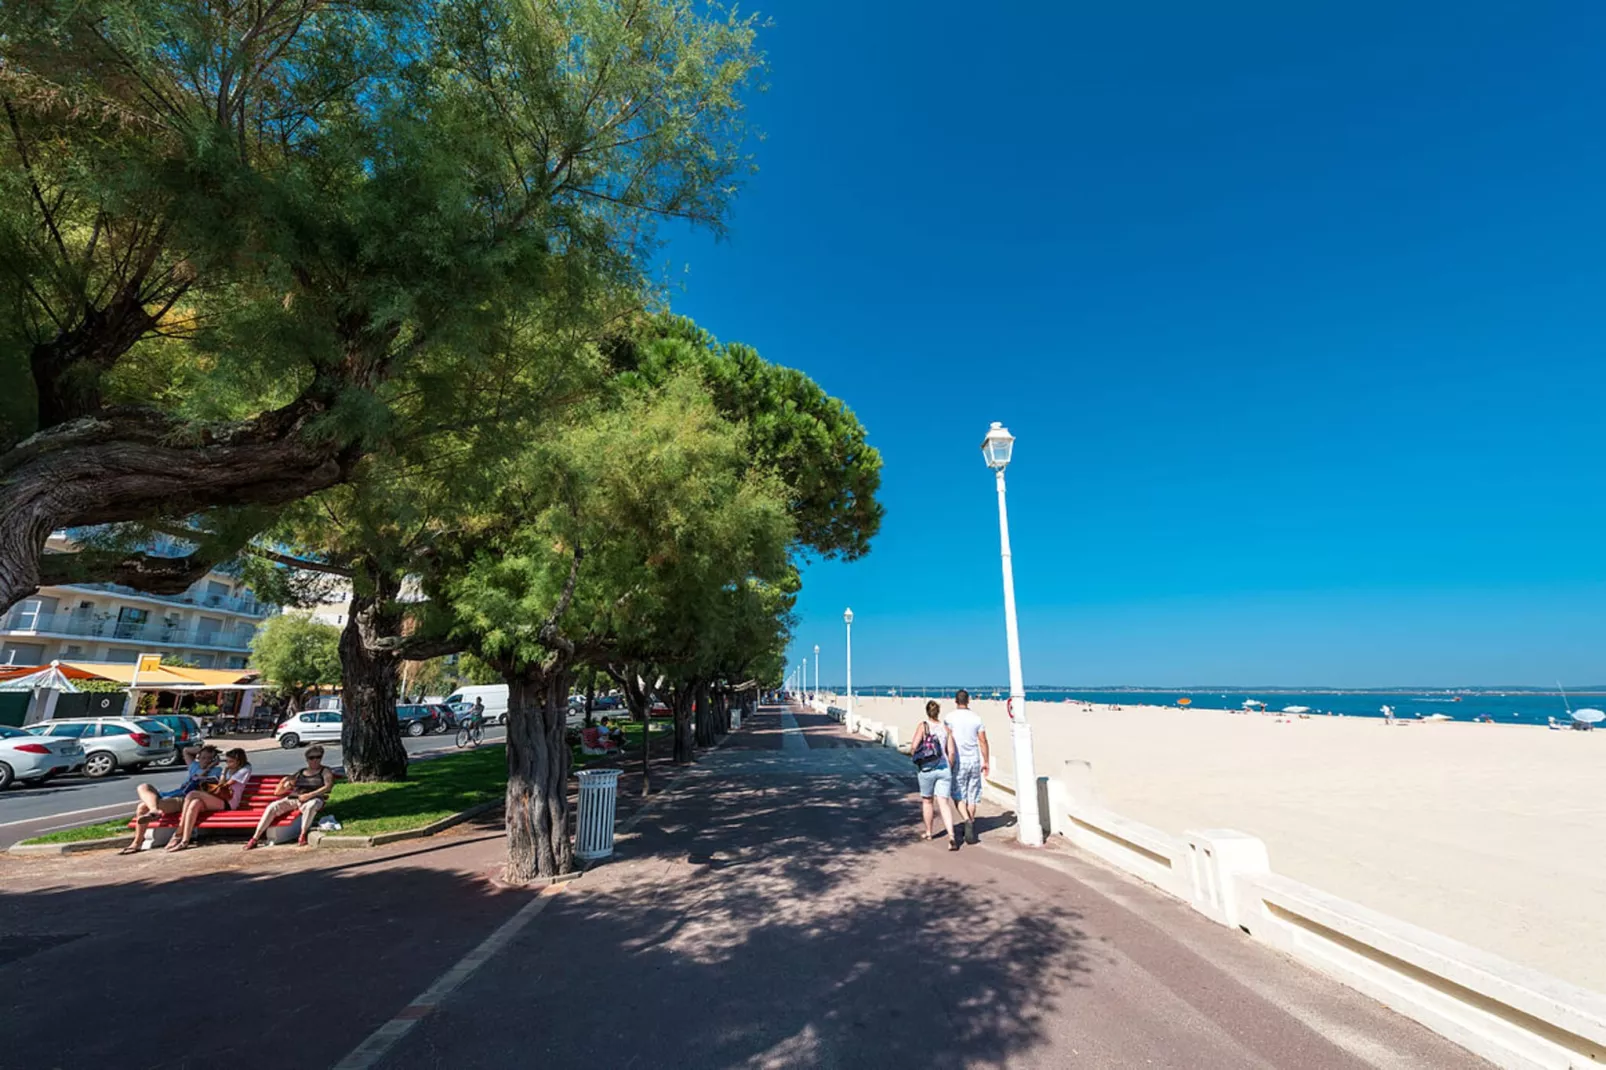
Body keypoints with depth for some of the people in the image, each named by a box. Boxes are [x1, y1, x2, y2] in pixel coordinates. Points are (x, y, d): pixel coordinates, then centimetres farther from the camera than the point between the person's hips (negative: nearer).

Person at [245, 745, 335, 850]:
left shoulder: (325, 771, 10)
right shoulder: (300, 773, 23)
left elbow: (328, 786, -8)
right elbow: (278, 792, 26)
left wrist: (309, 795, -20)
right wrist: (283, 782, 3)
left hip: (314, 799, -5)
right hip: (293, 799, 5)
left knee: (310, 805, -39)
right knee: (272, 806, -21)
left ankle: (303, 835, -32)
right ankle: (254, 838, -18)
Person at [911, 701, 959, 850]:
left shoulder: (922, 726, -5)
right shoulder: (946, 728, 3)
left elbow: (914, 746, -14)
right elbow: (951, 752, 0)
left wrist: (916, 758, 7)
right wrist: (950, 768, 15)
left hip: (927, 769, -2)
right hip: (944, 768, 2)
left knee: (927, 801, 18)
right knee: (944, 803, 0)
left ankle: (929, 832, 33)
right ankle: (951, 836, -15)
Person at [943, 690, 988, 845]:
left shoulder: (949, 718, -8)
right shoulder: (976, 719, 1)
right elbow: (983, 742, 3)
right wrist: (986, 762, 12)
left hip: (958, 761, -3)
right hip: (974, 761, 3)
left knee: (958, 796, 5)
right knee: (972, 797, 13)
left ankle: (967, 821, -17)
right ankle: (971, 828, 19)